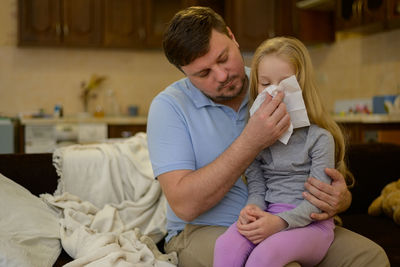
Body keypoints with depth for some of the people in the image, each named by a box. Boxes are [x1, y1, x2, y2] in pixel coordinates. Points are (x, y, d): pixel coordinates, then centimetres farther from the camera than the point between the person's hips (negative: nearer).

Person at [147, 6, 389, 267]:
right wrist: (251, 142, -25)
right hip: (205, 232, -4)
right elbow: (184, 205, -18)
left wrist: (340, 199, -16)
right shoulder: (169, 106, -8)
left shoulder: (278, 92, 4)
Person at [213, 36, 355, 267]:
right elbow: (257, 189, 8)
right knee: (226, 245, -29)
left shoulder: (320, 137, -3)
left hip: (309, 223, -3)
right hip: (269, 218, 4)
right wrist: (253, 209, -16)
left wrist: (280, 222, -23)